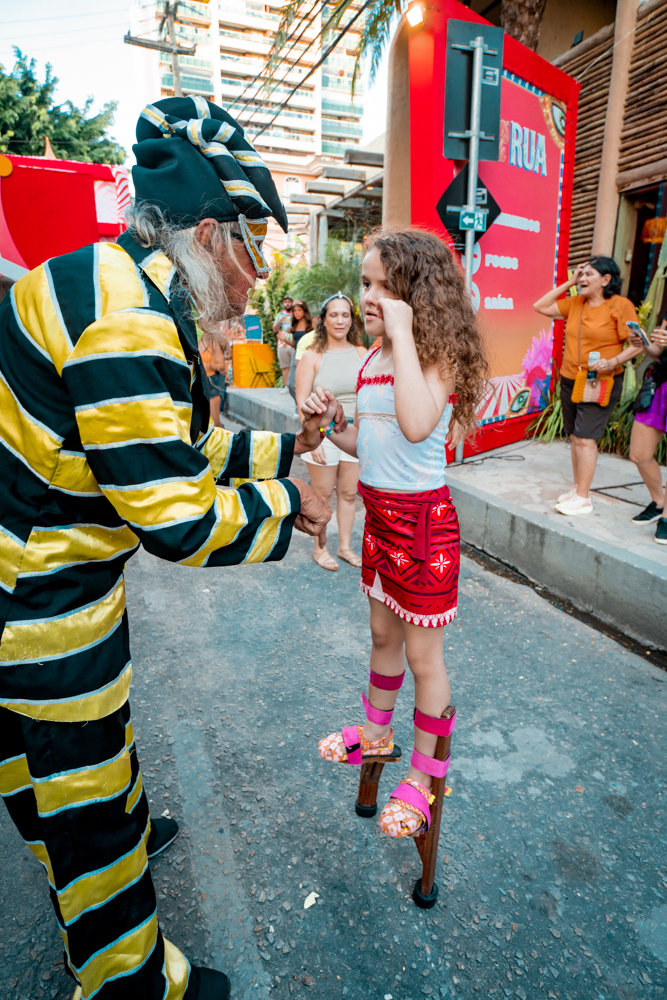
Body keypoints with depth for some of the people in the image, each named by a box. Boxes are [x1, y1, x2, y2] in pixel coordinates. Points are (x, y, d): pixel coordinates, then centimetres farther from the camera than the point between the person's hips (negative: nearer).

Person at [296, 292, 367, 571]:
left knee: (349, 493, 11)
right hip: (323, 434, -3)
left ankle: (345, 546, 28)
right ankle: (320, 548, 24)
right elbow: (302, 401, -8)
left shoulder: (361, 353, 5)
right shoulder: (313, 356, -4)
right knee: (322, 495, 7)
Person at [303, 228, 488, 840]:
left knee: (423, 655, 8)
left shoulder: (439, 356, -16)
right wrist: (327, 425, -2)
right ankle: (377, 733, 47)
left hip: (422, 519, -8)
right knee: (384, 634, 24)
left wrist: (402, 332, -30)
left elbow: (417, 424, -38)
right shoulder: (374, 358, 8)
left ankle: (425, 775, 31)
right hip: (379, 514, 8)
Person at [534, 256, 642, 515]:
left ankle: (583, 499, -5)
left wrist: (613, 362, -25)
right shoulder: (575, 303, 10)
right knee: (575, 437, 10)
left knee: (585, 437, -11)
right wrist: (568, 283, 5)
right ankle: (577, 488, 22)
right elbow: (540, 307, 10)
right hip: (570, 380, 6)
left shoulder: (620, 305, -7)